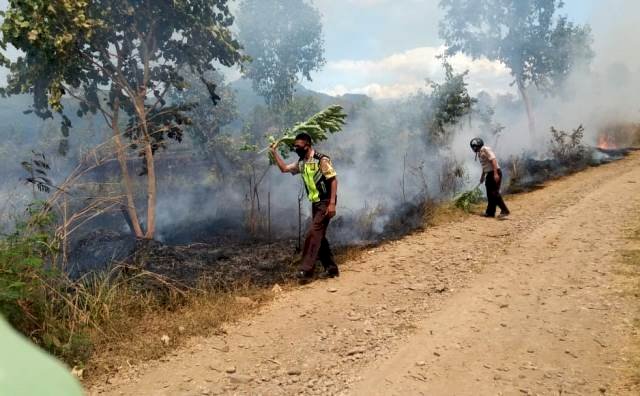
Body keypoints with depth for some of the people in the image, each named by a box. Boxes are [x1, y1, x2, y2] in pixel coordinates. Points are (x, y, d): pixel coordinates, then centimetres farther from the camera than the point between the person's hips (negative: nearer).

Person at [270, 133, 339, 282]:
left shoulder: (321, 160, -15)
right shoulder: (302, 163, 9)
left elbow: (334, 180, -17)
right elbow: (284, 168, 20)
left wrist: (332, 203, -22)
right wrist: (274, 153, 11)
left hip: (325, 203, -9)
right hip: (315, 204, 9)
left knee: (313, 234, -14)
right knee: (319, 236, 10)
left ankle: (306, 270, -13)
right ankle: (331, 268, 19)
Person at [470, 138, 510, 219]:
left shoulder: (486, 150, -13)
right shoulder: (480, 153, 15)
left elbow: (493, 160, -21)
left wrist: (495, 174, -27)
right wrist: (482, 176, 27)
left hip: (495, 173, -9)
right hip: (489, 174, 9)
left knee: (494, 193, -14)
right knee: (490, 194, 9)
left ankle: (505, 211, -12)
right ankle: (490, 212, 15)